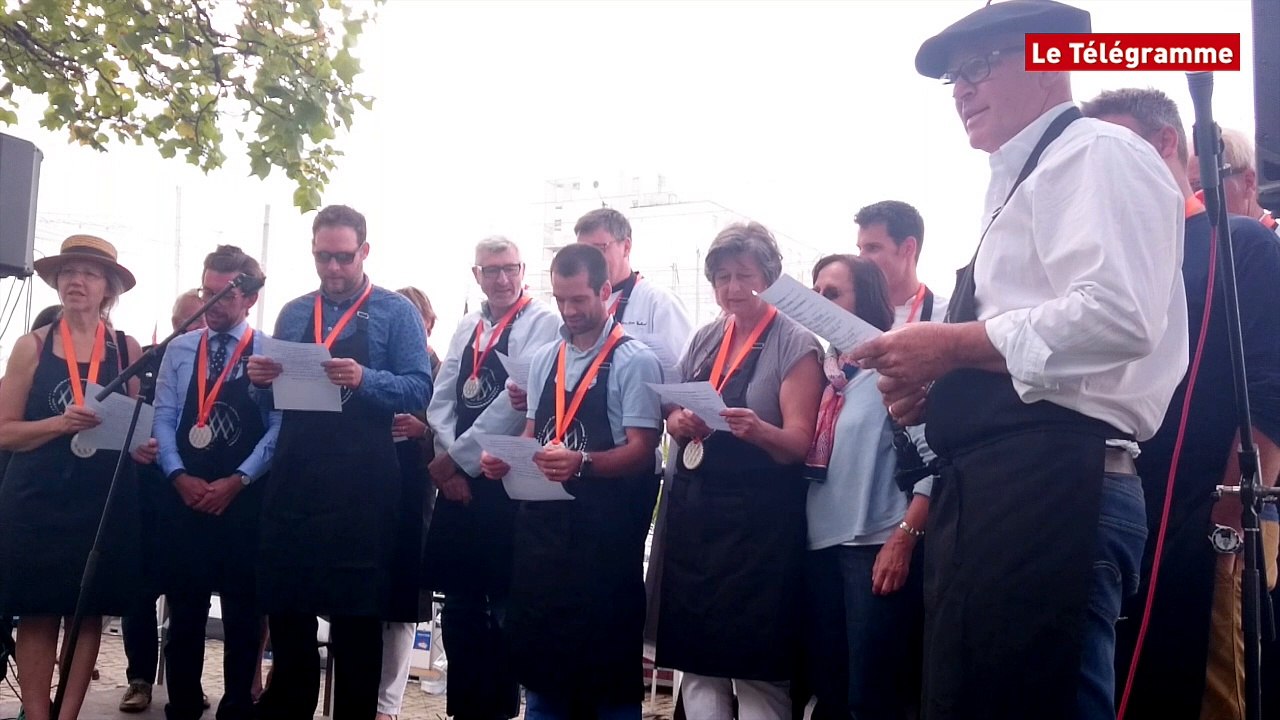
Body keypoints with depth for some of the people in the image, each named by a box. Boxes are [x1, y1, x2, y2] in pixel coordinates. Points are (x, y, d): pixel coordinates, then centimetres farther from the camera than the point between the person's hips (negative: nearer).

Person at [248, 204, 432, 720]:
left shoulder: (396, 313, 0)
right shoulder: (292, 314, 14)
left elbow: (419, 390, -9)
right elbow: (275, 390, 16)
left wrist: (364, 379, -25)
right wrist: (261, 378, -6)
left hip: (361, 488, -4)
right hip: (293, 481, 4)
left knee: (356, 618, 4)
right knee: (286, 610, 12)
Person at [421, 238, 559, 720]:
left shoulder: (543, 322, -6)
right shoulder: (467, 327, 15)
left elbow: (517, 399, -16)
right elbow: (443, 399, 10)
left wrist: (459, 457, -12)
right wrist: (447, 457, -7)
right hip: (457, 481, 6)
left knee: (504, 606, 1)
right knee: (459, 604, 11)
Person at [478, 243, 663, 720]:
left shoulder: (634, 361, -8)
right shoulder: (544, 360, 13)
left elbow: (642, 450, -13)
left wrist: (582, 463, -29)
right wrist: (504, 458, -2)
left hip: (604, 531, -6)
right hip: (541, 524, 6)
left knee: (606, 661, 2)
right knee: (539, 654, 15)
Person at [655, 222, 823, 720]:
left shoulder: (796, 345, -5)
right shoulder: (704, 340, 13)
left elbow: (799, 444, -10)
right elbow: (671, 416, 16)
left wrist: (756, 430, -31)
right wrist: (681, 423, -7)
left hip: (759, 519, -5)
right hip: (693, 510, 6)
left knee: (756, 666, -3)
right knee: (696, 657, 7)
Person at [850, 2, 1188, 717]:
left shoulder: (1096, 154, -4)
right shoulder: (1025, 182, 26)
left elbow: (1118, 314, -21)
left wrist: (952, 346, -14)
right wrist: (936, 387, 11)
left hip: (1048, 487, -10)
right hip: (998, 490, 10)